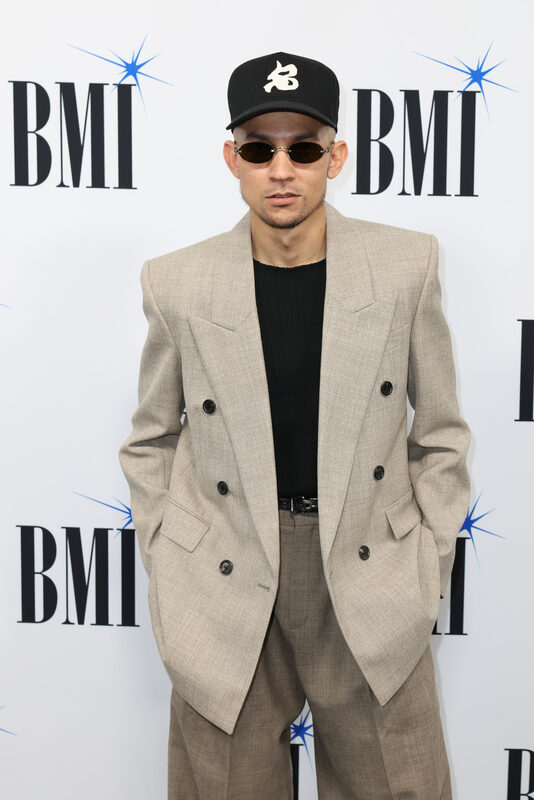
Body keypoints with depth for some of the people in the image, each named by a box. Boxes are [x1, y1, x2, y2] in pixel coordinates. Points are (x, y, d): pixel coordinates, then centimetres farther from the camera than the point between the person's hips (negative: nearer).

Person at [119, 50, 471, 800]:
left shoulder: (407, 265, -5)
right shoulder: (177, 282, -5)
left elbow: (440, 433, 4)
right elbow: (151, 441, 8)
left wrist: (429, 569, 2)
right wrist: (167, 571, 4)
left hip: (369, 579, 1)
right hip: (225, 590, 0)